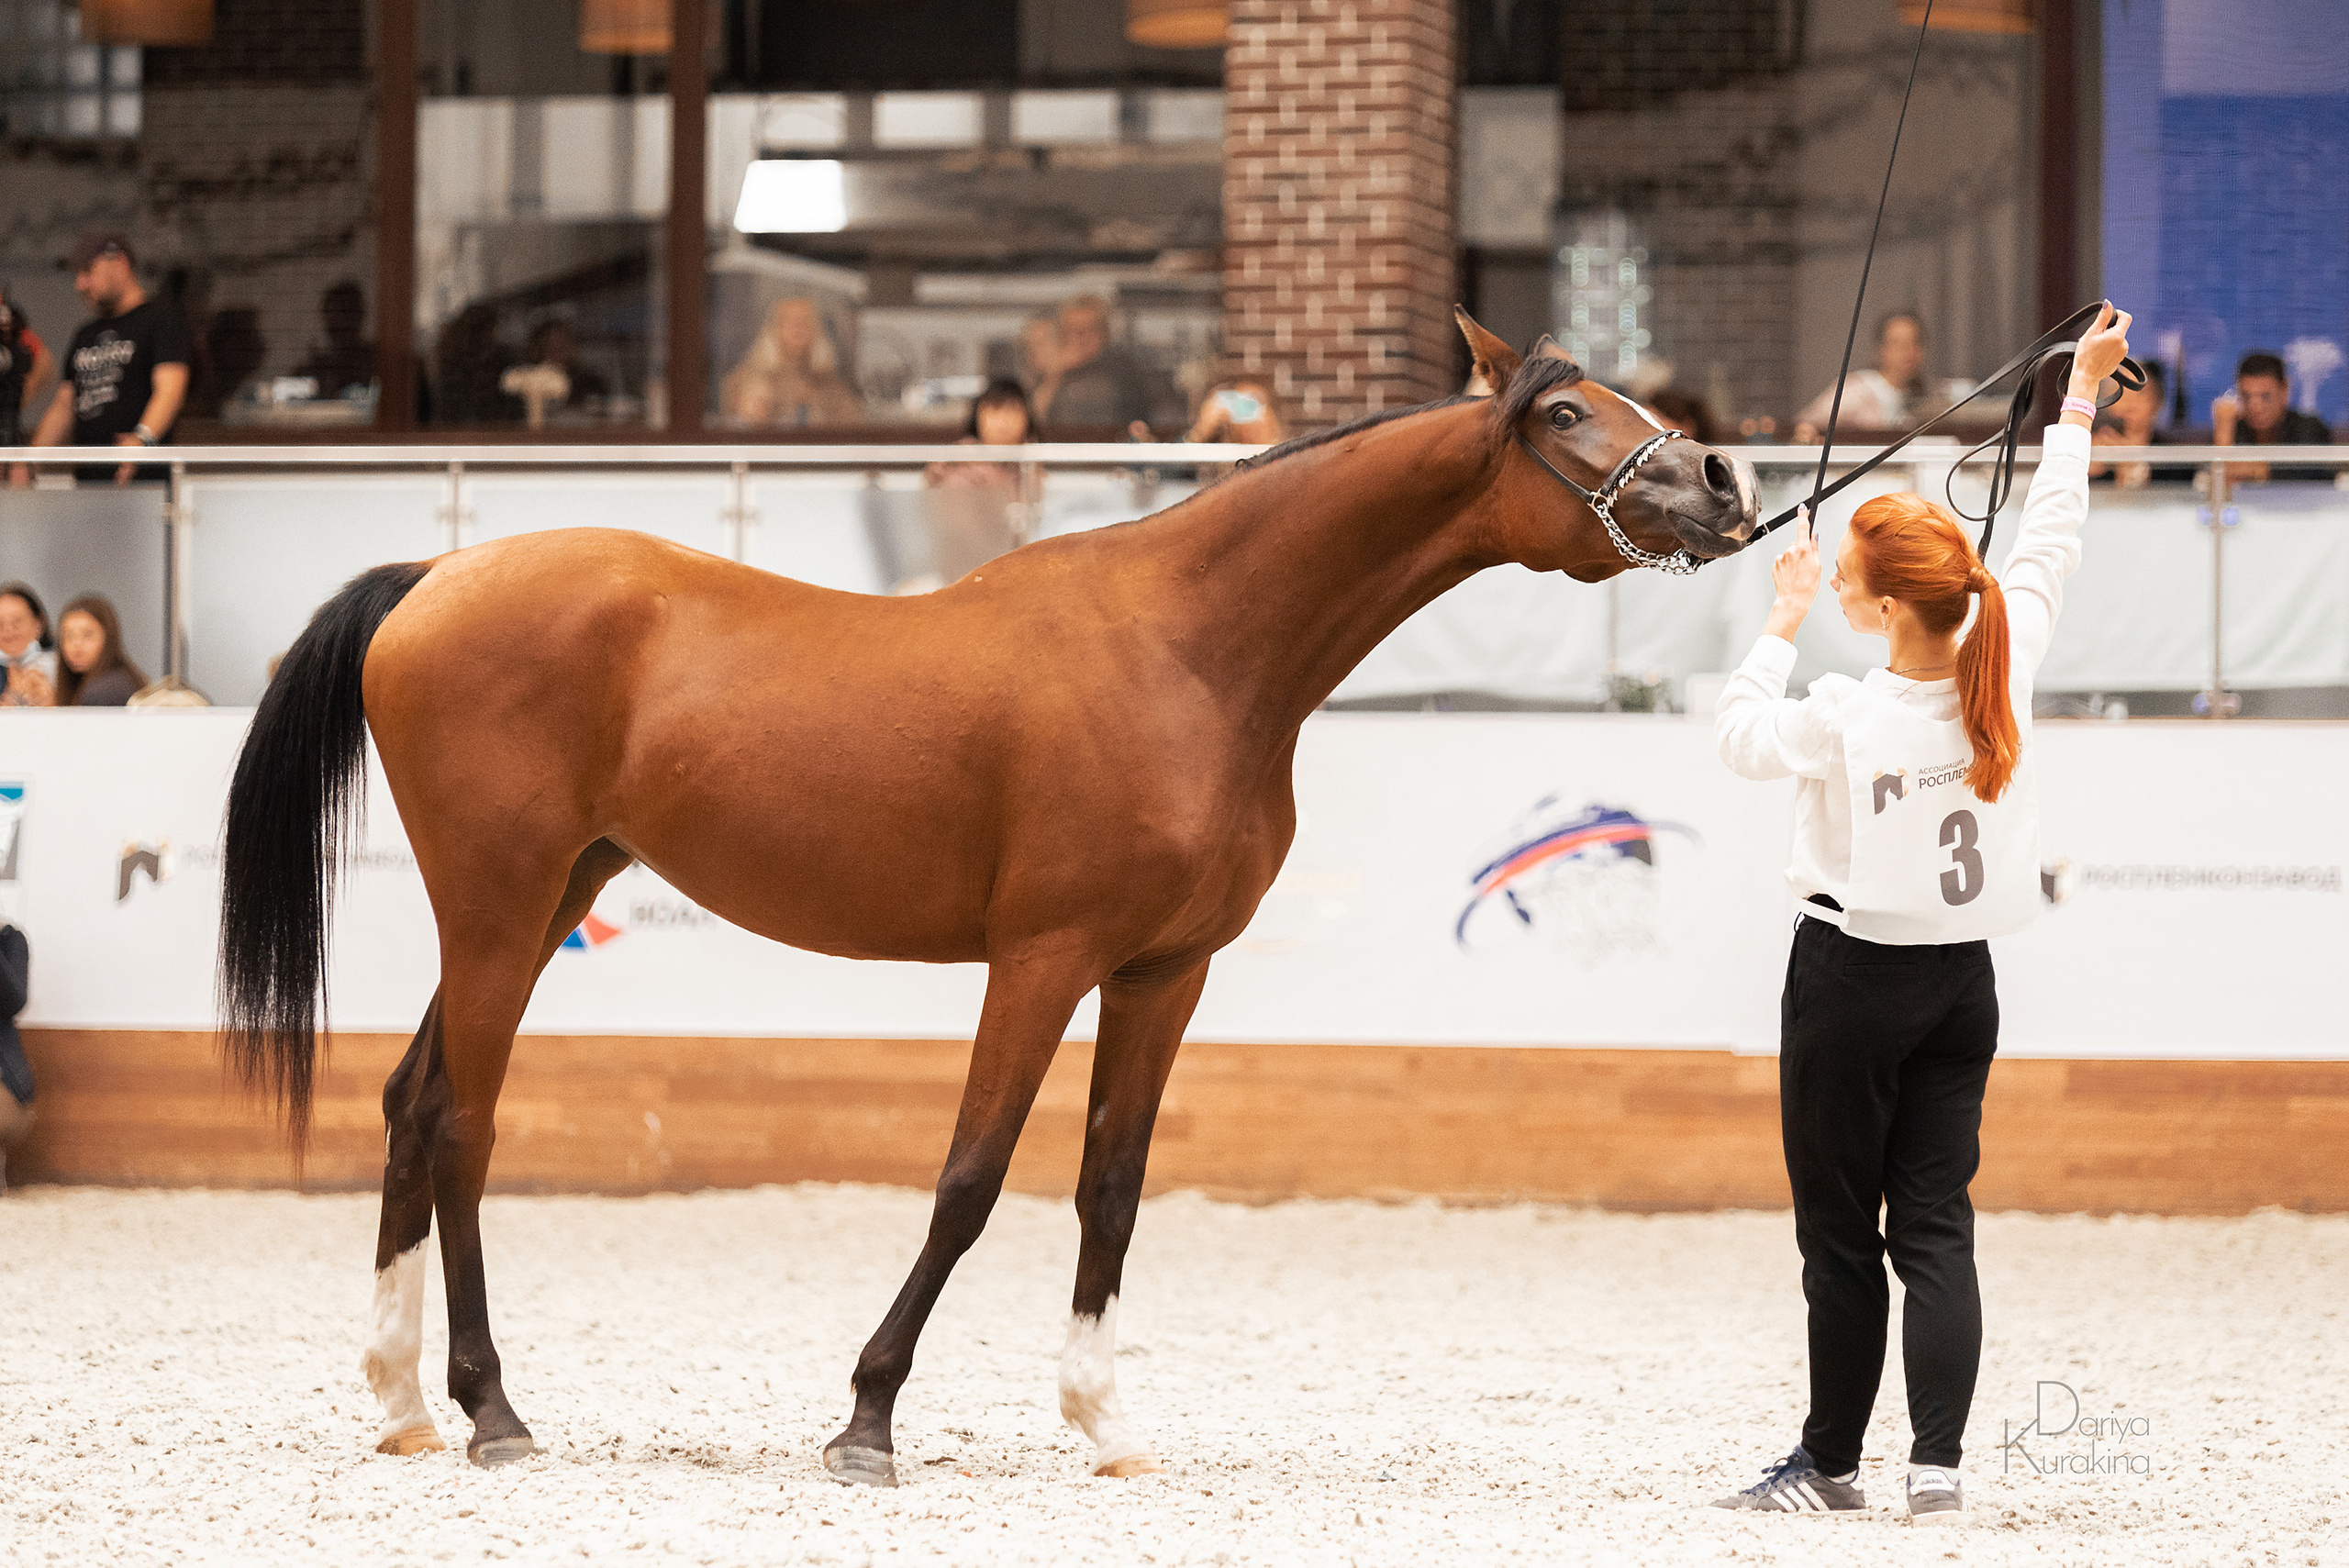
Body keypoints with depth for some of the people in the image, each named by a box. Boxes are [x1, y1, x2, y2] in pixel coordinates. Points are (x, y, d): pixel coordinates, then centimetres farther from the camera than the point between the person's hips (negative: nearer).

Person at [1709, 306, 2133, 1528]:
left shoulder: (1844, 718, -21)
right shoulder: (2006, 671, -7)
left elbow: (1741, 736, -3)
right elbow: (2050, 544, 7)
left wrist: (1781, 623, 8)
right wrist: (2078, 400, 17)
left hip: (1853, 979, -5)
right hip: (1965, 981, 5)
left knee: (1840, 1233, 5)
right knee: (1936, 1228, 4)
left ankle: (1831, 1462, 13)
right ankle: (1939, 1464, -5)